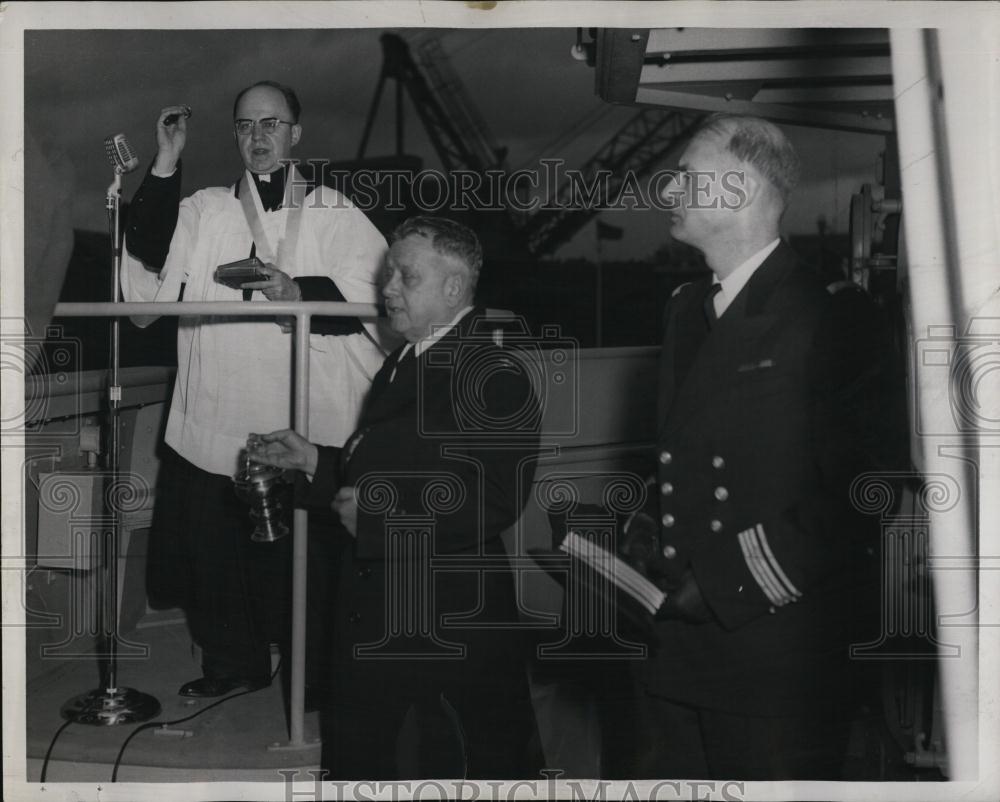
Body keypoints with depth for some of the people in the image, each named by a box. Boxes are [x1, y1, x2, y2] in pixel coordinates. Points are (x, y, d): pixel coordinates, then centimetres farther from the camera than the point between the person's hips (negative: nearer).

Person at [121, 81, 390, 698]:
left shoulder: (336, 214, 6)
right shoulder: (204, 210, 13)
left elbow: (378, 291, -5)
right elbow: (151, 260, -1)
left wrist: (299, 291, -17)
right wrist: (165, 166, -4)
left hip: (309, 421, -2)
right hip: (215, 420, 3)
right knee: (214, 541, 7)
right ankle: (232, 663, 27)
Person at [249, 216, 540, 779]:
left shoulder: (495, 373, -18)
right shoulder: (408, 359, 11)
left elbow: (495, 503, -25)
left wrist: (378, 513, -22)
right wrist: (314, 459, 4)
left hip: (457, 609, -8)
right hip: (377, 601, 9)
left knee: (495, 752, 12)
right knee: (352, 752, 20)